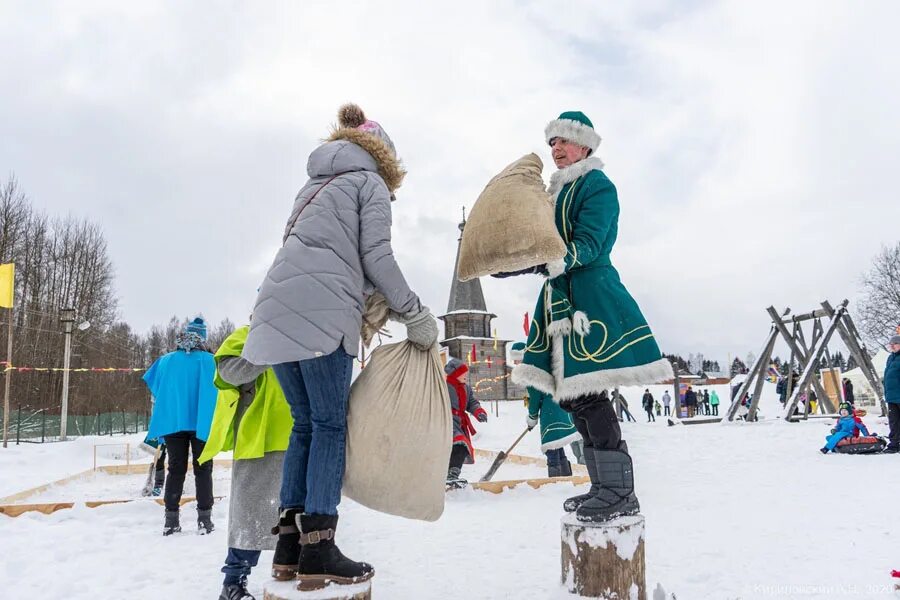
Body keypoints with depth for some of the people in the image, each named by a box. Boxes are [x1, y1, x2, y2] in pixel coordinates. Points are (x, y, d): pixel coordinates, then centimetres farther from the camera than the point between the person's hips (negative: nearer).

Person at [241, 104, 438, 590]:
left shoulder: (314, 186, 32)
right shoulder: (370, 182, 9)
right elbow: (376, 259, -2)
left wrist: (374, 308, 24)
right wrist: (416, 317, 4)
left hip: (275, 309, 7)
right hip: (321, 312, -7)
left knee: (305, 423, 9)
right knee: (330, 426, -4)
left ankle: (291, 543, 8)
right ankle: (318, 549, -6)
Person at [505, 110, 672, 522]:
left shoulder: (598, 185, -4)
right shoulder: (556, 190, 21)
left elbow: (587, 245, -17)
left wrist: (541, 264, -30)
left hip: (591, 296, -8)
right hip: (561, 298, 9)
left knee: (586, 395, -12)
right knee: (573, 396, 7)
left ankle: (621, 493, -2)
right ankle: (604, 486, 17)